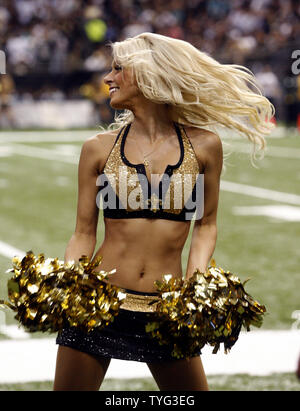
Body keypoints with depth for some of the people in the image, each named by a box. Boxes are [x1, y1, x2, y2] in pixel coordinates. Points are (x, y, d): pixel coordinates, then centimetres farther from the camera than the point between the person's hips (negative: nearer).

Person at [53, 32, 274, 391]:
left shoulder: (203, 146, 1)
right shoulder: (99, 149, 2)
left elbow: (206, 224, 10)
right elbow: (84, 234, 5)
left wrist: (196, 279, -6)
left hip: (166, 310, 0)